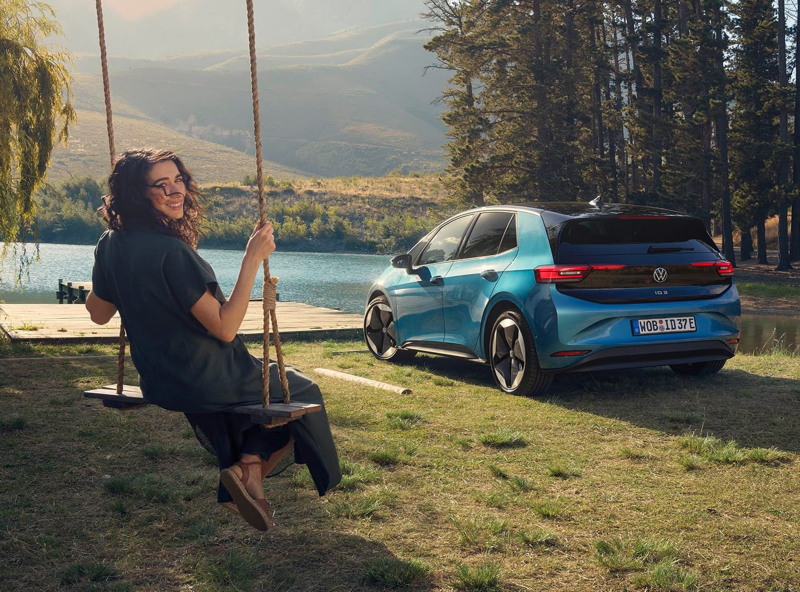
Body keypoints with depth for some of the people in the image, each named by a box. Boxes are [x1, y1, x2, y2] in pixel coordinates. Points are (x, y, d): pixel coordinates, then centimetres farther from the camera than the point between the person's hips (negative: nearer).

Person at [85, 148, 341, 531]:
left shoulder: (111, 245, -4)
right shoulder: (171, 251, -29)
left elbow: (98, 313, 12)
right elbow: (225, 328, -27)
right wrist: (252, 260, -27)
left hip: (158, 384, 8)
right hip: (206, 382, -8)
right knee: (302, 391, 15)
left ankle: (245, 469, 12)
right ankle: (251, 467, -1)